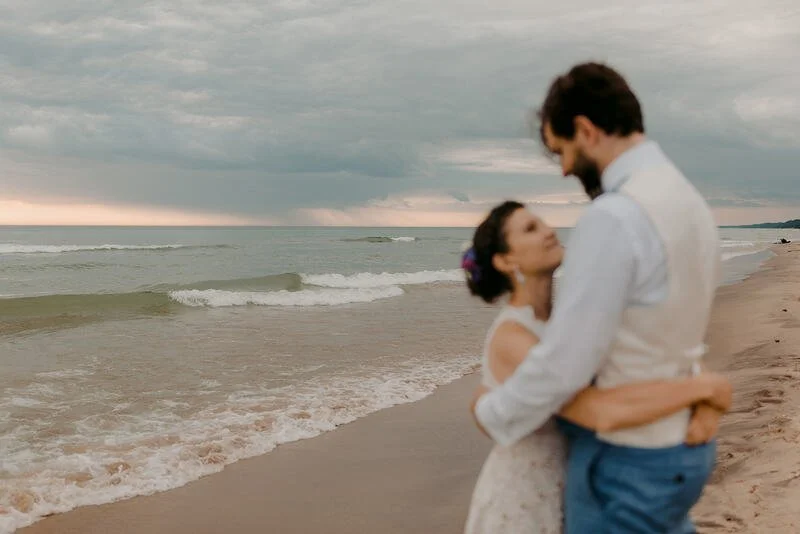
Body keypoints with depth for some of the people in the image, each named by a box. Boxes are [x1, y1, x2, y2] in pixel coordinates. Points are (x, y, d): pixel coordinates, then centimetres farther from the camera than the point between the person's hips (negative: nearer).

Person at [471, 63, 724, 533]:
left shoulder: (613, 218, -25)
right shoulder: (688, 203, 6)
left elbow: (563, 364, -24)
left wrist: (494, 412, -5)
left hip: (624, 462, -9)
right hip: (678, 446, 9)